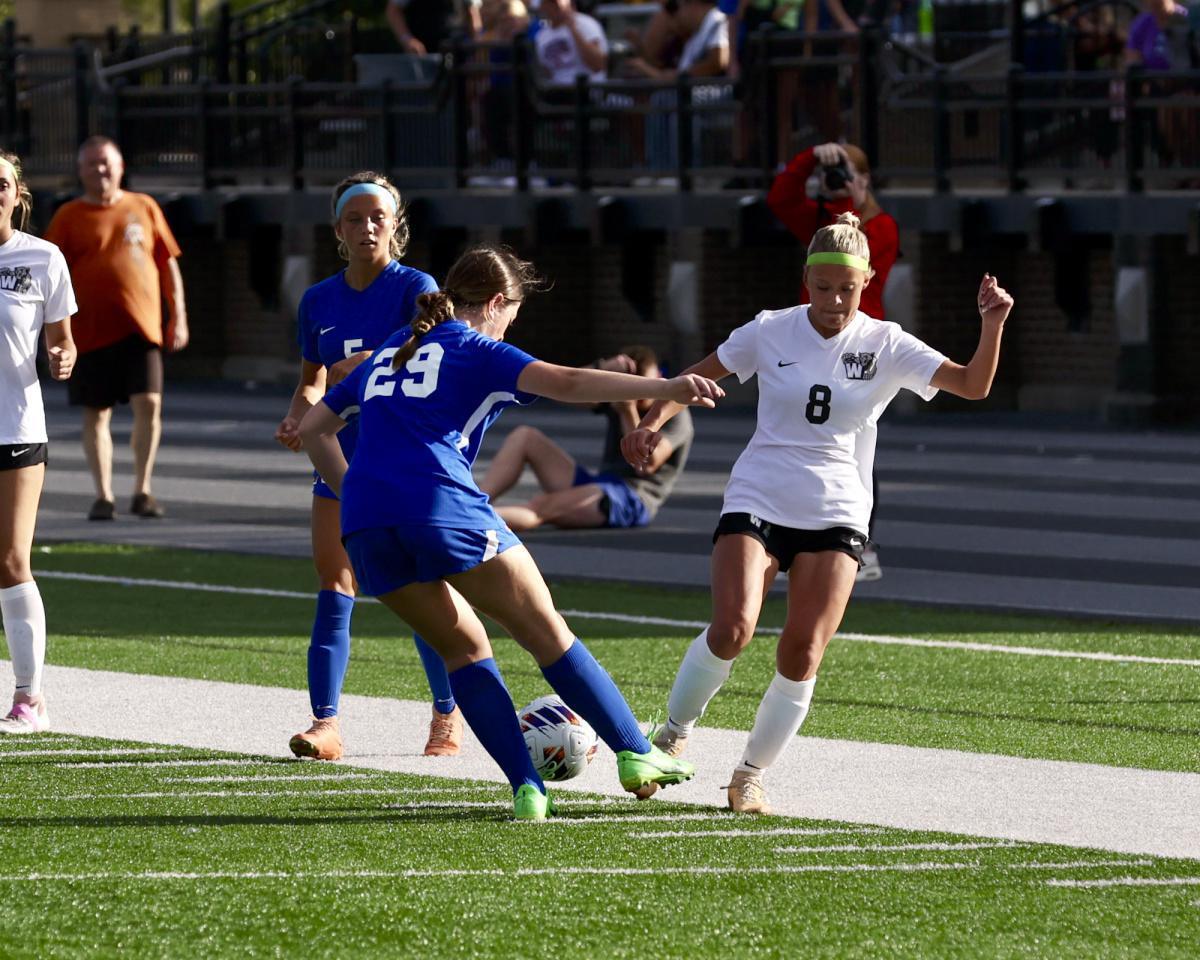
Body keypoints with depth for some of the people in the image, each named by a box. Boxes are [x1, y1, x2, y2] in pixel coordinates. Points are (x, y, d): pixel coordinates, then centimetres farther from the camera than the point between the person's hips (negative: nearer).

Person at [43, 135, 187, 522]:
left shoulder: (144, 208, 10)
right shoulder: (69, 217, 5)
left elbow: (168, 264, 13)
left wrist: (178, 316, 7)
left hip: (140, 327, 1)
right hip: (91, 330, -1)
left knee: (149, 404, -10)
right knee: (97, 414, 3)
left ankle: (142, 491, 0)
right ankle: (103, 495, 12)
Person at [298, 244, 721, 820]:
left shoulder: (387, 354, 27)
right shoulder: (479, 353, 8)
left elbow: (314, 429, 30)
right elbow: (564, 383, -9)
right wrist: (666, 390, -18)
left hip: (366, 524, 5)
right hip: (444, 507, -5)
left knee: (463, 647, 16)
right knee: (546, 632, 7)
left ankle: (527, 788, 5)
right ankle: (635, 753, 9)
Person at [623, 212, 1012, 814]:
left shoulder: (886, 346, -1)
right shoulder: (770, 332, 0)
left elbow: (973, 385, -9)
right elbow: (699, 376, 12)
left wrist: (991, 324, -24)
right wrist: (652, 422, -3)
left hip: (836, 515, 1)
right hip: (757, 503, -1)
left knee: (802, 654, -9)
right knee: (731, 630, -21)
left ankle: (750, 776, 9)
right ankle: (672, 736, 3)